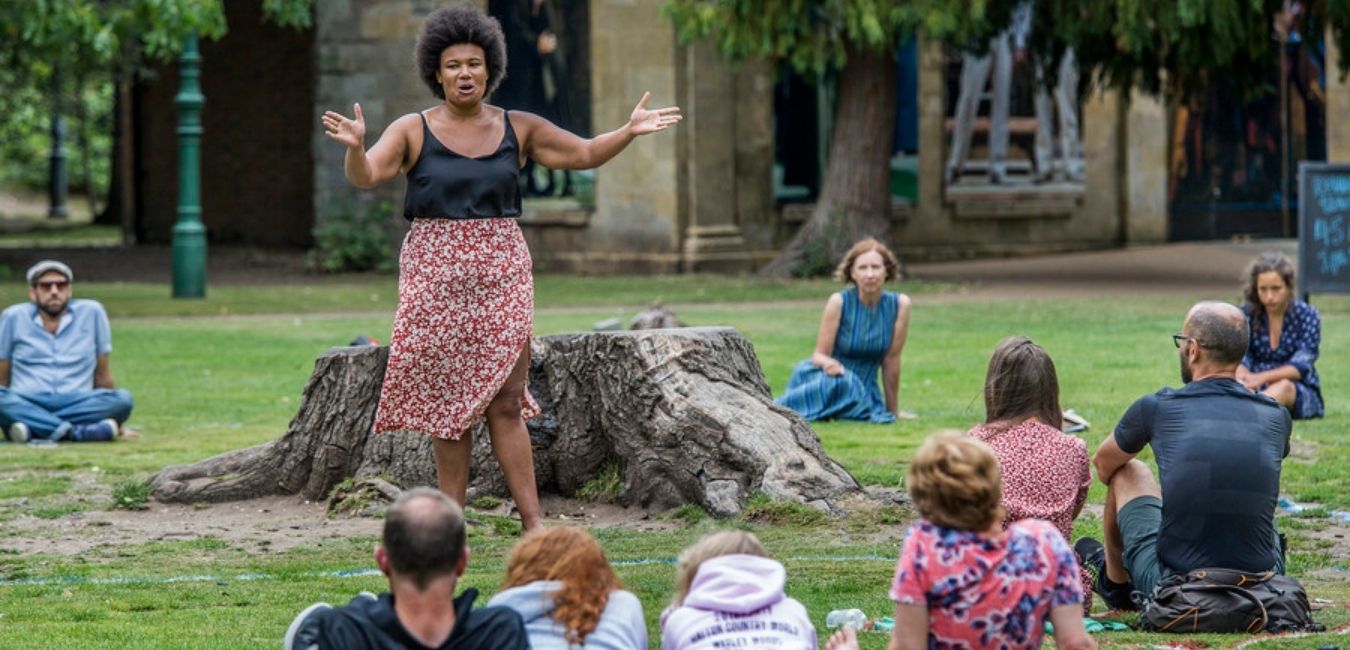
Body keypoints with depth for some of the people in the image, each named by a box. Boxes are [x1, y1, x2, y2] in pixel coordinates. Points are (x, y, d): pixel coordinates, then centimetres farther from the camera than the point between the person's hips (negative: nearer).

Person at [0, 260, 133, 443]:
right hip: (26, 405, -1)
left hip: (77, 404, 1)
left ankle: (33, 428, -37)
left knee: (123, 399, -28)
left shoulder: (91, 313, 10)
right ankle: (77, 432, -42)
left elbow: (102, 374, 15)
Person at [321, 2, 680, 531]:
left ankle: (534, 526, -5)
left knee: (506, 403, -3)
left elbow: (584, 154, 15)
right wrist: (355, 146, -36)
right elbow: (365, 176, -14)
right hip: (437, 279, -1)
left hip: (501, 277, 1)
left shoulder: (517, 129, 7)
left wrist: (629, 131, 0)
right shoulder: (414, 131, -2)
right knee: (447, 407, 3)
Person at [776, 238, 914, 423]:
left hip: (861, 389, 3)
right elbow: (819, 354, -10)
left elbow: (891, 360, -2)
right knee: (839, 381, -38)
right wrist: (826, 363, -34)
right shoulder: (839, 302, -13)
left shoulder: (899, 305, -8)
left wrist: (893, 411, 3)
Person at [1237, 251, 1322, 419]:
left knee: (1284, 387, -37)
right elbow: (1239, 359, -8)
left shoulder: (1307, 315, -2)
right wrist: (1243, 376, -34)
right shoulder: (1246, 315, 4)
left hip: (1302, 394, -2)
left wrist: (1262, 377, -31)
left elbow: (1301, 366, -14)